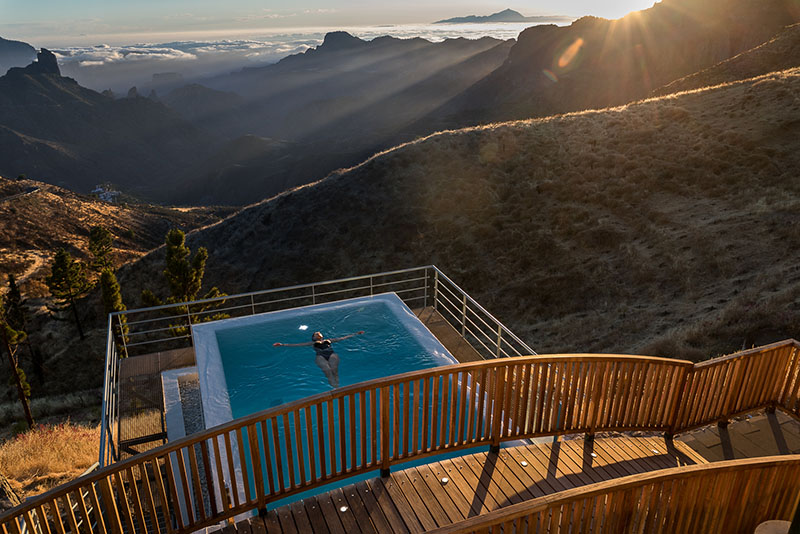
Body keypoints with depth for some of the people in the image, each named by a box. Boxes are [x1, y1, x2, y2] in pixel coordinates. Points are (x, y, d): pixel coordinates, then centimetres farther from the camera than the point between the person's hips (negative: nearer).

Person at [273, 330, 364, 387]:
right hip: (320, 356, -1)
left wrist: (356, 334, 33)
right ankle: (335, 388, -37)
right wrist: (282, 345, 19)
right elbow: (297, 344, 25)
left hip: (332, 355, 1)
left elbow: (343, 338, 34)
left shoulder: (329, 340, 33)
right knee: (327, 370, -32)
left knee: (334, 369, -31)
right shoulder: (312, 343, 29)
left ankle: (337, 386, -40)